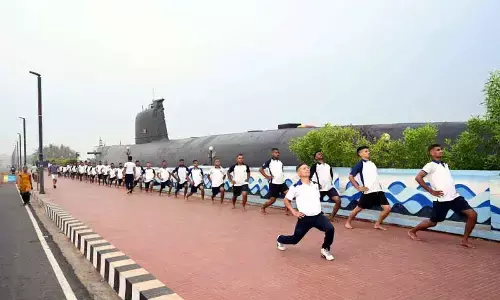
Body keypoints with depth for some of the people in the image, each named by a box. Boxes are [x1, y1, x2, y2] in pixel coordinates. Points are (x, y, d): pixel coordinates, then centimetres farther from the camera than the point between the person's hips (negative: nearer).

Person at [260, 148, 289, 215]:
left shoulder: (280, 162, 12)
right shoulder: (269, 161, -7)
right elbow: (260, 169, -6)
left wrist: (282, 176, 12)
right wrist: (267, 176, -10)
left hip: (282, 183, 6)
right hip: (273, 183, -6)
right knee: (272, 200, -1)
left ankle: (286, 210, 0)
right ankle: (262, 208, 24)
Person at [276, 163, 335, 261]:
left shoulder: (315, 185, 6)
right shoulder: (295, 187, -9)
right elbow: (286, 200, 2)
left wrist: (318, 208, 13)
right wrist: (294, 212, -5)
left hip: (318, 216, 3)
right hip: (305, 218, -3)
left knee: (330, 229, -22)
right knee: (295, 239, 8)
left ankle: (325, 250, 4)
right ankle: (280, 239, 43)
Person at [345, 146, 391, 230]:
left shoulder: (372, 163, 15)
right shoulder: (360, 164, -7)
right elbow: (350, 176, -11)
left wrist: (378, 184, 17)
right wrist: (358, 188, -12)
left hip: (378, 190, 6)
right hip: (368, 191, -6)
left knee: (387, 208, -1)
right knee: (359, 208, 4)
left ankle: (377, 224, 16)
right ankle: (348, 222, 24)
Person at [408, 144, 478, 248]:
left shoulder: (445, 165, 17)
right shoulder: (431, 165, -8)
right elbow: (418, 177, -19)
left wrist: (453, 189, 12)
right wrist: (431, 191, -15)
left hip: (455, 196, 7)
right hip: (442, 199, -7)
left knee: (473, 215, -4)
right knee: (433, 222, 4)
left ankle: (465, 240, 8)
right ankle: (412, 231, 26)